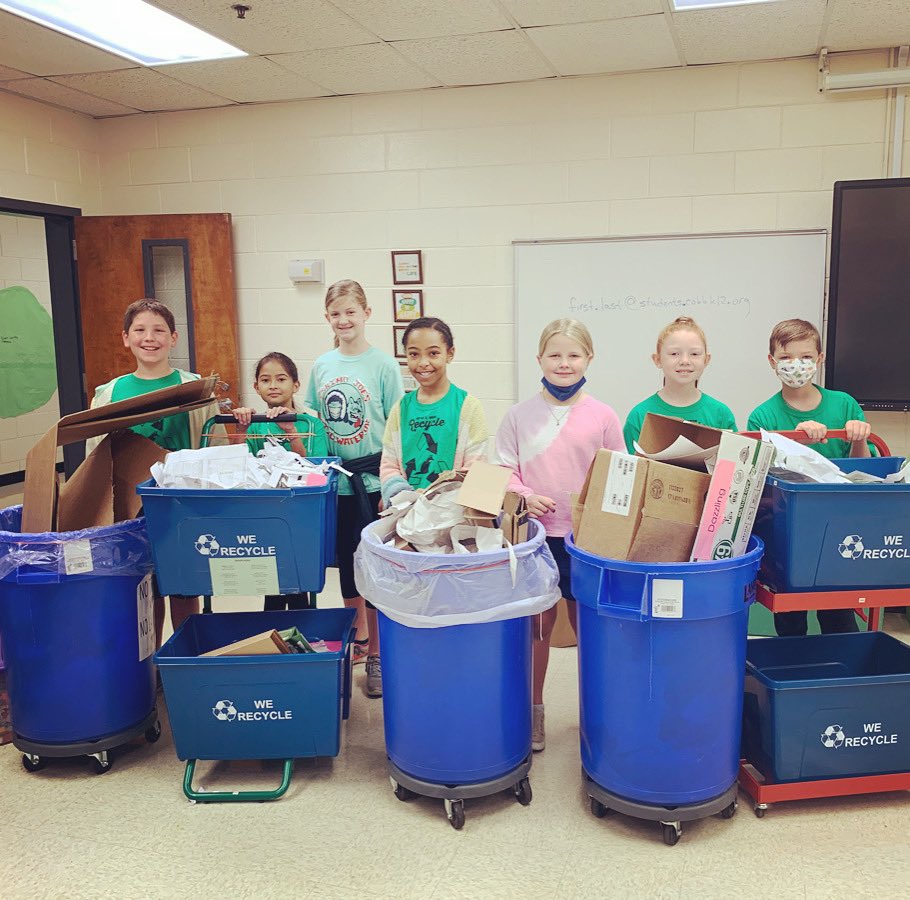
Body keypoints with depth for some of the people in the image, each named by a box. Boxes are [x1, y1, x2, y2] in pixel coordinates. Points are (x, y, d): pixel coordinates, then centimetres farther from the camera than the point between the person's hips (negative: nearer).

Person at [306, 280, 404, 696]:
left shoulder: (384, 365, -7)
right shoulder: (321, 366, 7)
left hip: (373, 480, -4)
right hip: (335, 481, 5)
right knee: (346, 563, 16)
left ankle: (377, 654, 14)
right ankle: (358, 636, 35)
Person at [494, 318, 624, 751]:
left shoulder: (602, 416, 0)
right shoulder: (520, 415, 2)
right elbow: (502, 469, 4)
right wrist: (525, 497, -14)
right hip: (536, 535, 0)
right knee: (538, 624, 8)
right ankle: (533, 711, 24)